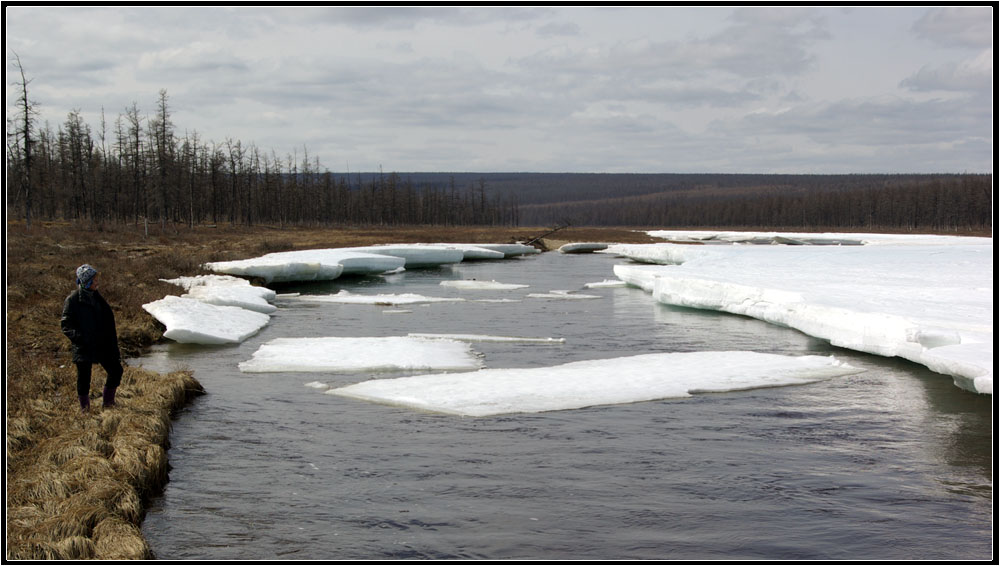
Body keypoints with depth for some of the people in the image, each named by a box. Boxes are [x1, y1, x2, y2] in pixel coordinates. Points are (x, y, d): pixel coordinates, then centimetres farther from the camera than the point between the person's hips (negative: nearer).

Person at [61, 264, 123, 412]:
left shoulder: (96, 297, 11)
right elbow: (66, 325, -11)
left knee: (116, 371, 5)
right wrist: (78, 337, -24)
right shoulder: (73, 300, -9)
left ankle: (108, 402, 22)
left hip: (101, 345, 6)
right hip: (83, 348, -6)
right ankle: (85, 408, 17)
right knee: (83, 377, 0)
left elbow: (106, 320, 20)